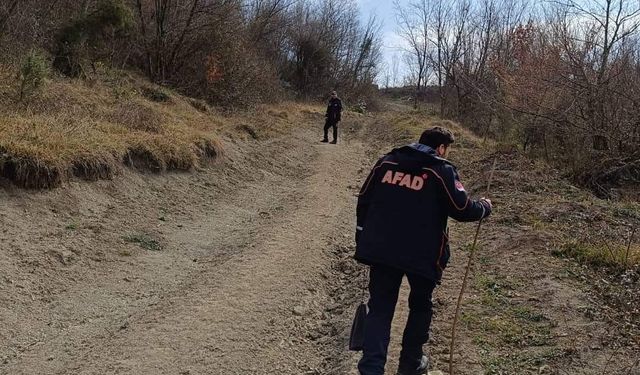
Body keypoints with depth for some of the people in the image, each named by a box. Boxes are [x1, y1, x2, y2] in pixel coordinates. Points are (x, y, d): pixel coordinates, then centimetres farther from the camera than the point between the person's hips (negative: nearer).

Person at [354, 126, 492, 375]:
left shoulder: (387, 161, 7)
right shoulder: (442, 171, -7)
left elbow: (364, 200, 9)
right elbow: (462, 210, -8)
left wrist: (363, 240, 16)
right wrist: (485, 207, 14)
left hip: (381, 250, 3)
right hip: (423, 254, -3)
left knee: (379, 308, 7)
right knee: (420, 306, 20)